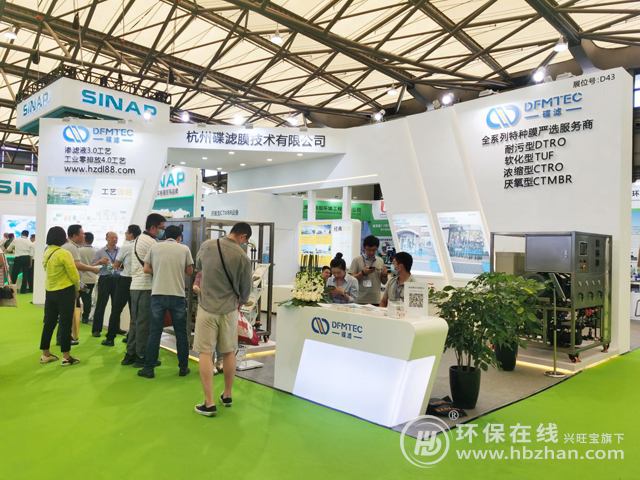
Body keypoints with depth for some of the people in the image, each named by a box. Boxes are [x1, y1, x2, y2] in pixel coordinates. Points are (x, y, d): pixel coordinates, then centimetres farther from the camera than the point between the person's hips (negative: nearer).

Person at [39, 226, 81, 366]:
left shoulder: (47, 252, 5)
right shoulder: (64, 253, -17)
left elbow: (49, 271, 11)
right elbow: (74, 274, -17)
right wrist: (77, 289, 2)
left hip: (50, 291, 7)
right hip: (65, 292, -7)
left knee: (49, 322, 14)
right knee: (65, 324, 0)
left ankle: (46, 354, 23)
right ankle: (66, 357, 5)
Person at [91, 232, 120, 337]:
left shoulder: (121, 251, 6)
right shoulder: (100, 252, 4)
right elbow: (92, 266, 2)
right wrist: (100, 261, -16)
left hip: (117, 279, 2)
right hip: (105, 279, -2)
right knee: (101, 305, 0)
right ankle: (96, 329, 6)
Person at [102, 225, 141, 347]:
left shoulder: (126, 247, -10)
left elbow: (115, 265, 2)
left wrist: (117, 267, 22)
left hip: (125, 280, -5)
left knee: (116, 309, 3)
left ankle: (110, 338, 6)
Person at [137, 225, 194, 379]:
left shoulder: (154, 247, 6)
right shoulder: (184, 249, 3)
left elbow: (146, 269, 5)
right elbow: (190, 272, 8)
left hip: (158, 294, 1)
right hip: (177, 295, -1)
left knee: (154, 333, 7)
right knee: (181, 333, 9)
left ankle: (149, 369, 10)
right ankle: (183, 367, 16)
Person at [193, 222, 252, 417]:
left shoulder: (207, 246, -5)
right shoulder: (242, 257, -11)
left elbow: (198, 266, 16)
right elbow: (246, 289, 0)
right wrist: (241, 301, 20)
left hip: (207, 307, 0)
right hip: (229, 309, 0)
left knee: (206, 353, 4)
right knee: (229, 352, 15)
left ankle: (209, 403, 4)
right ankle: (227, 395, 28)